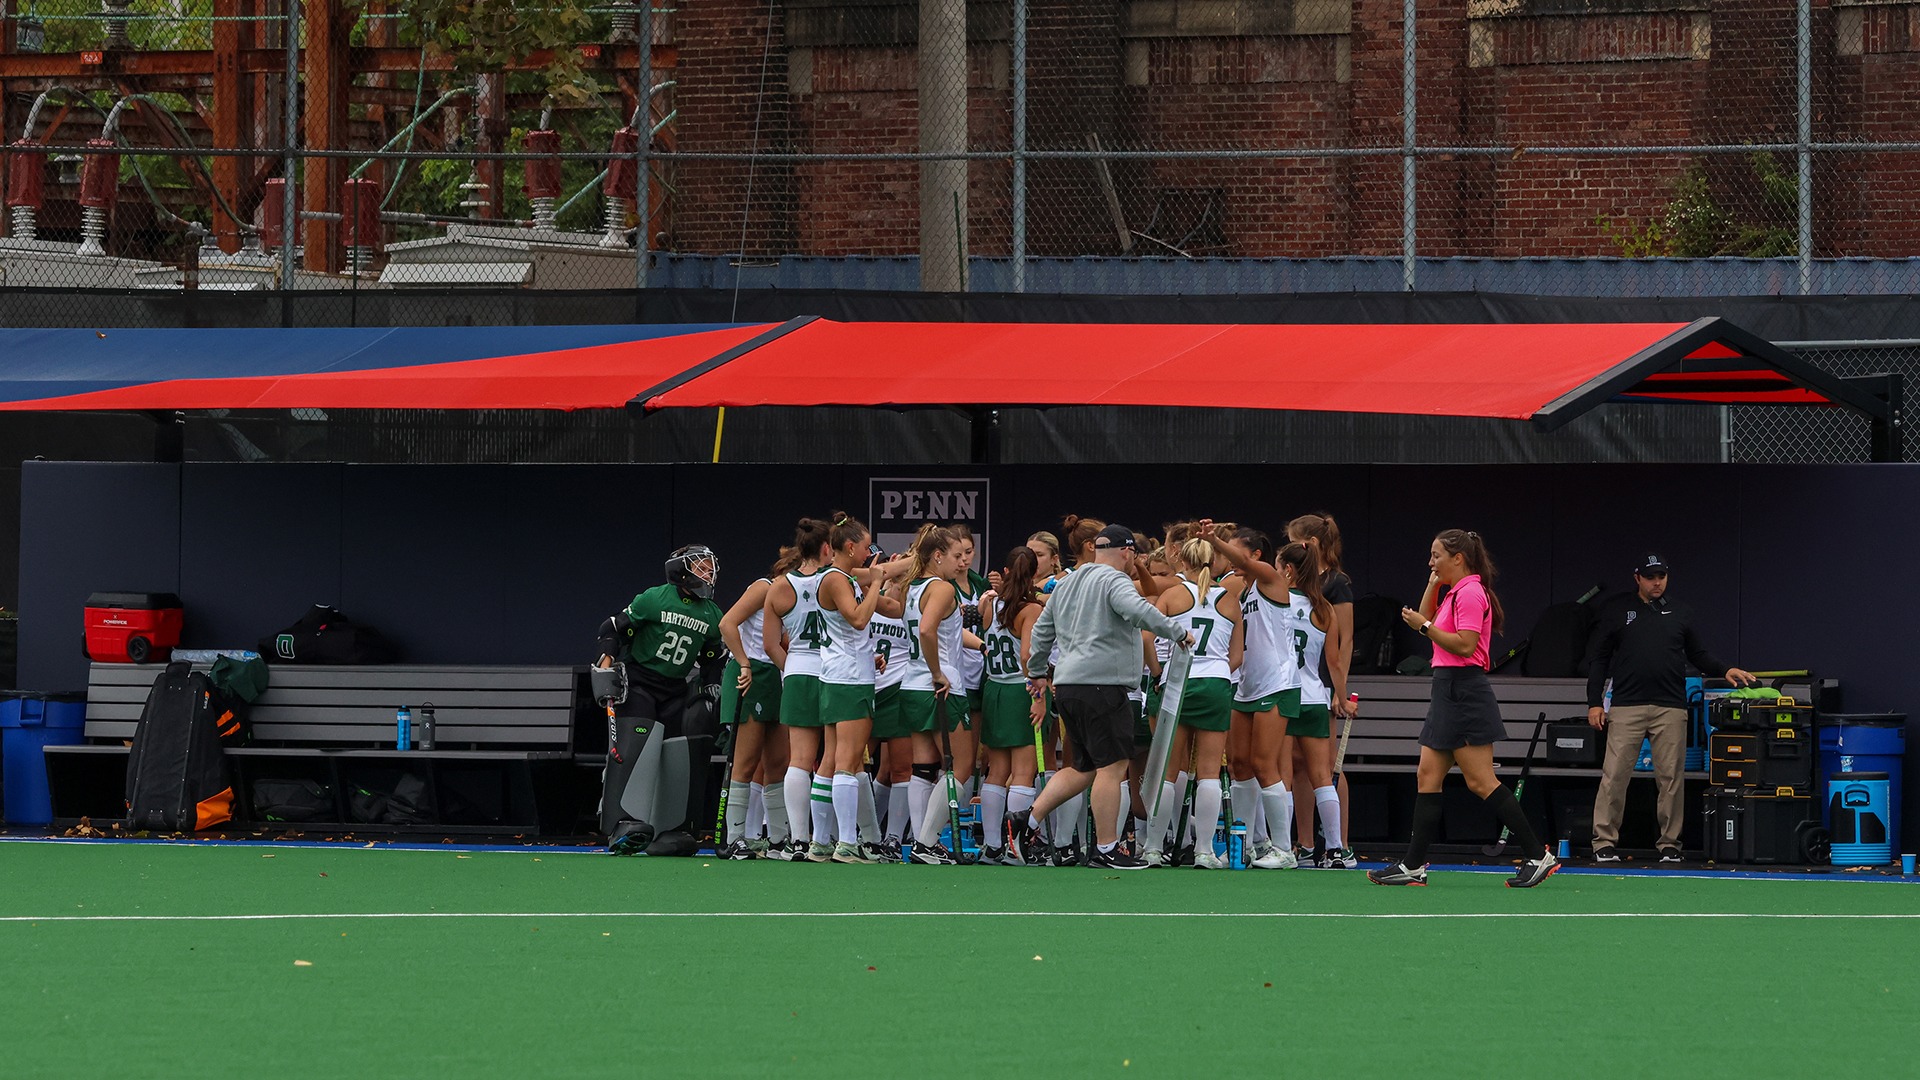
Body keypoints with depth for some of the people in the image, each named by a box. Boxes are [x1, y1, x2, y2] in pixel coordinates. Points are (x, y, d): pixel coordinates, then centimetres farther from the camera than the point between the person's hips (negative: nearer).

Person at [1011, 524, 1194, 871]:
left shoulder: (1068, 584, 21)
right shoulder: (1114, 580, -6)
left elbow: (1041, 631, 28)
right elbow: (1139, 611, -25)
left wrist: (1038, 673, 40)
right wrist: (1179, 633, -15)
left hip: (1067, 686, 9)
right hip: (1101, 683, -9)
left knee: (1085, 768, 16)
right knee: (1112, 765, -8)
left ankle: (1029, 822, 12)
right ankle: (1105, 849, -9)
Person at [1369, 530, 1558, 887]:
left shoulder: (1470, 593, -13)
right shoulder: (1455, 593, 17)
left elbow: (1465, 644, -21)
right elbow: (1426, 620, 28)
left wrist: (1425, 626, -16)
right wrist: (1433, 585, 17)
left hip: (1465, 693, -11)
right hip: (1449, 694, 11)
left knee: (1482, 783, -11)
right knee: (1428, 779, 8)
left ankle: (1538, 855, -9)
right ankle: (1413, 865, 9)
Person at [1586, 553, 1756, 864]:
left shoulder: (1680, 615, 15)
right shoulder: (1617, 615, 9)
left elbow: (1698, 655, 20)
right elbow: (1598, 660, 10)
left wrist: (1726, 670, 3)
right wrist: (1594, 703, 2)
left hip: (1670, 709, 2)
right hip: (1626, 707, -2)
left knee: (1670, 777, 0)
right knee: (1615, 774, -8)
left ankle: (1670, 844, 7)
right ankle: (1604, 842, -3)